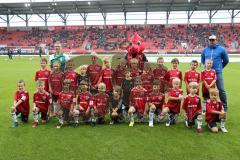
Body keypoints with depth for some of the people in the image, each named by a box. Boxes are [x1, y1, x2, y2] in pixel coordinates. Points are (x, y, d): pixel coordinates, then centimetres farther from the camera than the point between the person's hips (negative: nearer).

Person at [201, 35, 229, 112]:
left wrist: (220, 67, 14)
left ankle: (224, 106, 8)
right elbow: (202, 60, 23)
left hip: (218, 73, -3)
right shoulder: (205, 50, 8)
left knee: (221, 90, -4)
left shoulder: (221, 49, 0)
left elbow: (226, 60, 9)